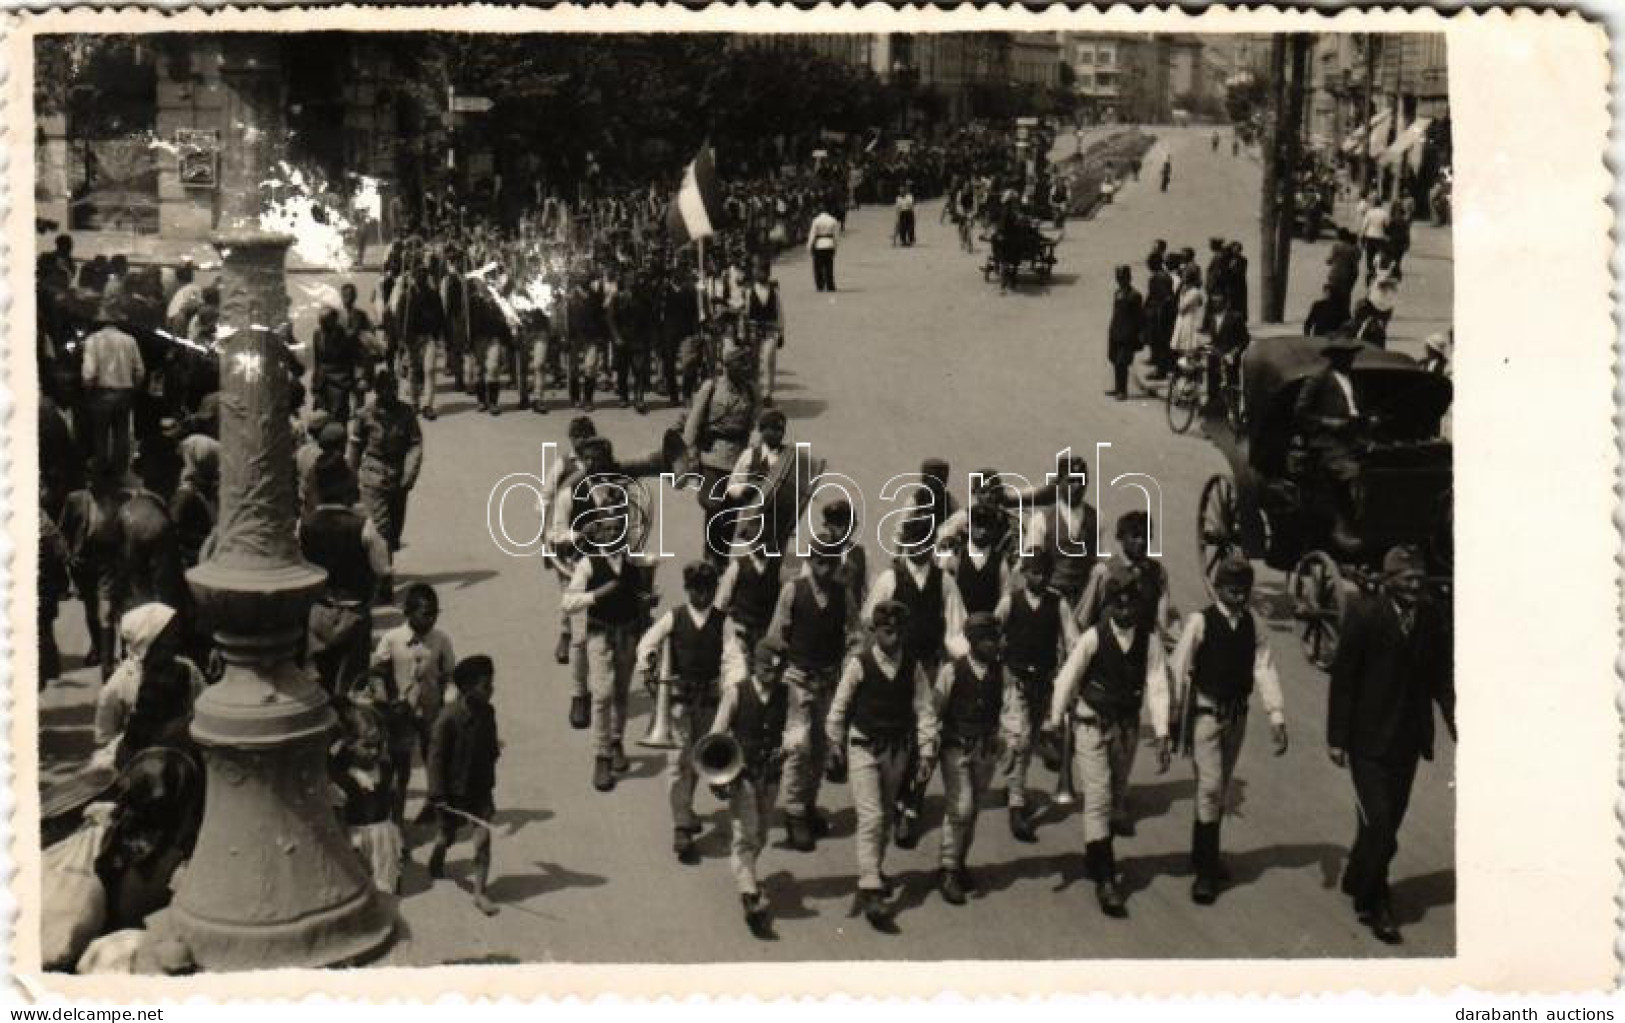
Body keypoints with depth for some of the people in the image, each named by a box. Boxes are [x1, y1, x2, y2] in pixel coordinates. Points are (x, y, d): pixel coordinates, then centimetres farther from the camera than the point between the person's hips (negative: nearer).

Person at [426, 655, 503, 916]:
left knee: (483, 839, -4)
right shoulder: (449, 717, -22)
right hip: (455, 790, -4)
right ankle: (435, 864, 49)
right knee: (448, 835, 18)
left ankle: (480, 893, 2)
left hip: (481, 788, 4)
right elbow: (436, 756, -19)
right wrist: (438, 794, -20)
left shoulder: (487, 712, -3)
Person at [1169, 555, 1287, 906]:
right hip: (1206, 714, -5)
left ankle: (1204, 856, 33)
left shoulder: (1251, 623, 0)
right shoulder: (1200, 622, -13)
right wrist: (1176, 721, -9)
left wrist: (1276, 717, -15)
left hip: (1237, 714, 5)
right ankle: (1206, 872, -1)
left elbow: (1264, 667, -6)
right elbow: (1180, 670, -10)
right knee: (1210, 788, -8)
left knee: (1221, 789, 16)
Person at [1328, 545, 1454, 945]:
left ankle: (1359, 882, 36)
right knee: (1379, 824, -7)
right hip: (1369, 740, -5)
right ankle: (1374, 902, 9)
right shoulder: (1364, 613, -13)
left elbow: (1441, 676, 8)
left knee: (1388, 822, 15)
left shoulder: (1431, 616, 0)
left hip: (1407, 740, 5)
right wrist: (1337, 738, -9)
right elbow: (1342, 677, -9)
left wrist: (1455, 725, -2)